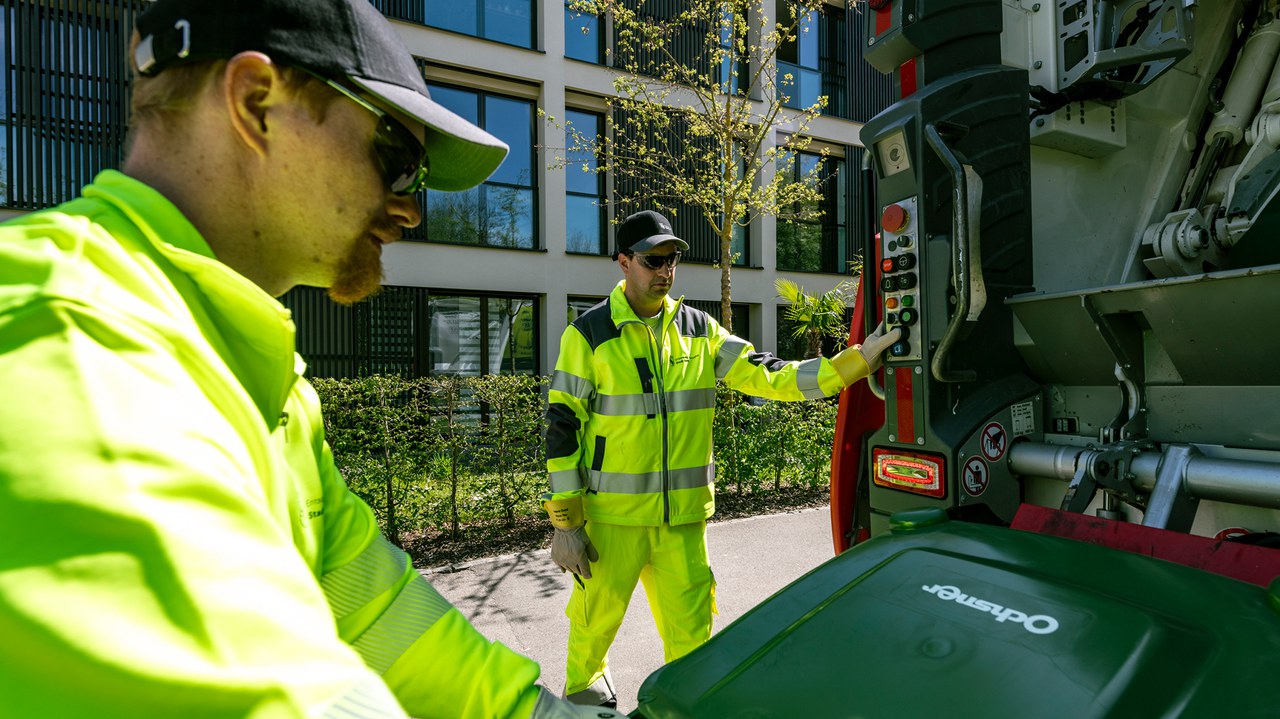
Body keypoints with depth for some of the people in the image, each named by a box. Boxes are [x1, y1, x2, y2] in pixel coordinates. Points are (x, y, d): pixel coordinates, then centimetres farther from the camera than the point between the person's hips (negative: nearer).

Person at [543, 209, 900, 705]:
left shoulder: (698, 329, 4)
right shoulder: (589, 333, -6)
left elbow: (768, 377, 0)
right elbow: (562, 427, -5)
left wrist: (856, 360, -8)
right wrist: (564, 521, -7)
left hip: (683, 515, 2)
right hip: (612, 515, -2)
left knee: (692, 633, 6)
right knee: (596, 618, 16)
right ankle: (583, 686, 48)